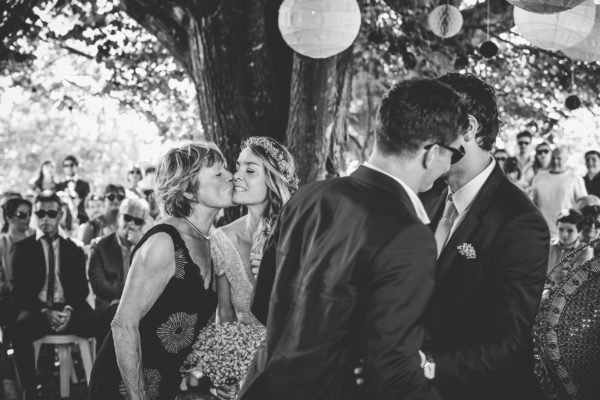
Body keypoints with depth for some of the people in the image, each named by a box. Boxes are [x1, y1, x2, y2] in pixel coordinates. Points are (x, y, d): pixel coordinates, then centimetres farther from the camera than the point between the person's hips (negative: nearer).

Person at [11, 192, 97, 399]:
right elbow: (20, 288, 2)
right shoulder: (24, 248, 10)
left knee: (97, 324, -30)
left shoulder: (73, 249, 15)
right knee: (21, 328, -36)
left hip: (68, 310, 1)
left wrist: (69, 309, -14)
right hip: (36, 310, -1)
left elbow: (81, 287, 8)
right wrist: (44, 311, -15)